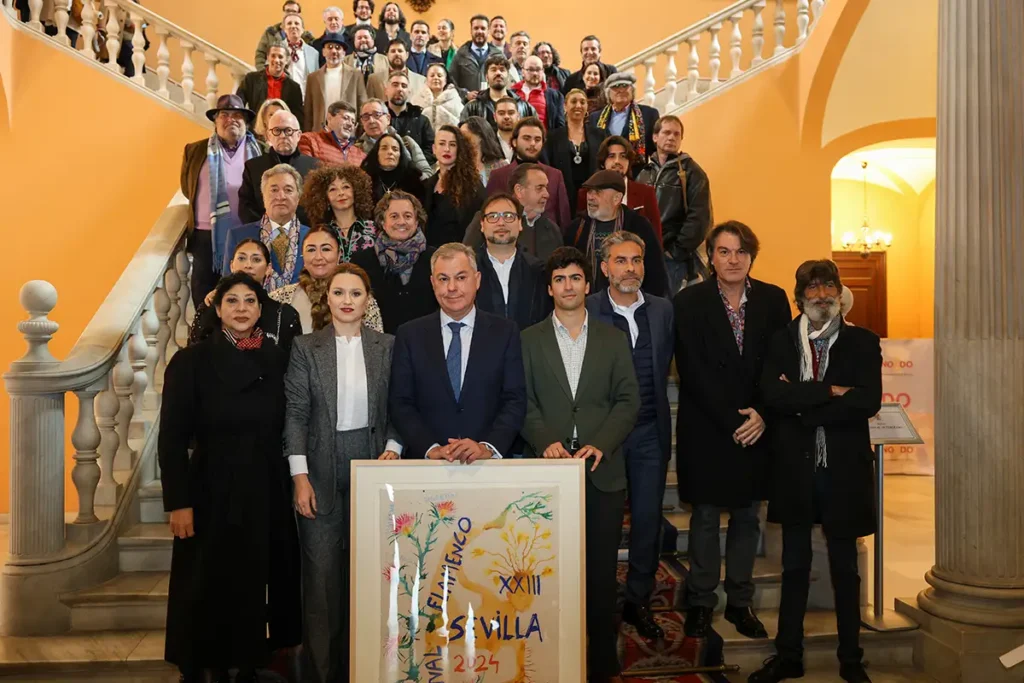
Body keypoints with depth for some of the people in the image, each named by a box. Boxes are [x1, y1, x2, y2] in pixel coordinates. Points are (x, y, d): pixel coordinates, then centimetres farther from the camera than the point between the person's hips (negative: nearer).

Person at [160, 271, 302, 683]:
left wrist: (294, 483, 1)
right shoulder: (191, 361, -5)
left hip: (267, 492, 3)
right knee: (210, 588, 6)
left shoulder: (278, 360, 4)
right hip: (213, 491, -3)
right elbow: (172, 438, -7)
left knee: (257, 583, 11)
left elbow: (286, 429, 8)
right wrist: (178, 502, -12)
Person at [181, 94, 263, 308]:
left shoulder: (262, 152, 7)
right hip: (207, 237, 1)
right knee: (205, 297, 6)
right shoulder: (195, 151, 11)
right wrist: (204, 210, 10)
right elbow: (187, 188, 18)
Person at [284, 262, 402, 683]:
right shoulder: (306, 348, 2)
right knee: (321, 571, 3)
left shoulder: (386, 346, 5)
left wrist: (392, 448, -10)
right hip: (321, 470, -1)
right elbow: (295, 414, -2)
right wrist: (299, 476, -8)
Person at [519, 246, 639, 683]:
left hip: (602, 470, 1)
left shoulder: (613, 339, 11)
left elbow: (628, 400, 4)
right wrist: (546, 442, -15)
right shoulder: (529, 340, 8)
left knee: (601, 573, 6)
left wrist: (601, 444, -11)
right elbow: (523, 402, 2)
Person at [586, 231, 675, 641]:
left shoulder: (663, 310, 6)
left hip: (650, 431, 3)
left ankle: (638, 602, 24)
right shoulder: (585, 311, -5)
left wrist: (652, 401, 7)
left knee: (648, 519, 8)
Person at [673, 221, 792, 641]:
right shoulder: (689, 302, -5)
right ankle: (700, 602, 20)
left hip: (756, 429, 3)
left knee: (747, 518, 11)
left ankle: (740, 601, 24)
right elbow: (692, 372, -10)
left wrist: (762, 415, -9)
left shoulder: (773, 300, 4)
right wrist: (731, 421, -13)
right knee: (705, 518, 6)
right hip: (706, 430, -2)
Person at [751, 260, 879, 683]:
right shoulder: (781, 341, 3)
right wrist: (830, 391, -17)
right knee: (794, 565, 12)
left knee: (845, 567, 12)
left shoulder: (863, 343, 0)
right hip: (795, 467, 1)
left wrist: (802, 406, -15)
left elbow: (868, 401, -14)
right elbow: (772, 394, -13)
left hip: (844, 467, -1)